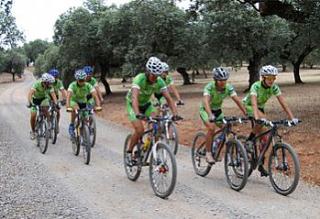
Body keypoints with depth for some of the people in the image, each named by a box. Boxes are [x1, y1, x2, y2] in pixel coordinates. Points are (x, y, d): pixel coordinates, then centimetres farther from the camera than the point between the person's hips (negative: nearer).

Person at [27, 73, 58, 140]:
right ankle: (33, 131, 6)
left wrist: (55, 103, -50)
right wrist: (30, 103, -58)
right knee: (33, 115, -14)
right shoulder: (36, 84, -33)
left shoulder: (50, 86, -25)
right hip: (35, 98, -2)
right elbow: (30, 93, -43)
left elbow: (53, 94, -33)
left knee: (46, 110, -26)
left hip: (44, 98, 2)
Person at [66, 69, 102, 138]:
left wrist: (98, 106, -46)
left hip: (83, 102, 2)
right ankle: (71, 125, -18)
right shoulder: (73, 85, -29)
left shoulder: (88, 85, -24)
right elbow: (68, 96, -41)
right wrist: (68, 107, -55)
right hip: (74, 100, -2)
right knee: (76, 109, -36)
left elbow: (95, 95, -31)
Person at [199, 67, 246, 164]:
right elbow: (206, 101, -42)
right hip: (206, 110, -5)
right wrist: (210, 115, -58)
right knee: (212, 128, -28)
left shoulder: (228, 87, -18)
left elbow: (237, 100, -24)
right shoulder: (209, 87, -29)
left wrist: (246, 114, -35)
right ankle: (208, 153, -16)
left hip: (218, 110, 5)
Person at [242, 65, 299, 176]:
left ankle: (261, 165, 7)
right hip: (248, 106, -5)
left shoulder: (274, 87, -19)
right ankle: (249, 140, -18)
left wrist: (292, 118, -35)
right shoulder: (256, 86, -32)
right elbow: (254, 103, -46)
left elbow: (283, 103, -23)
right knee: (262, 119, -37)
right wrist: (257, 118, -62)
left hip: (261, 107, 5)